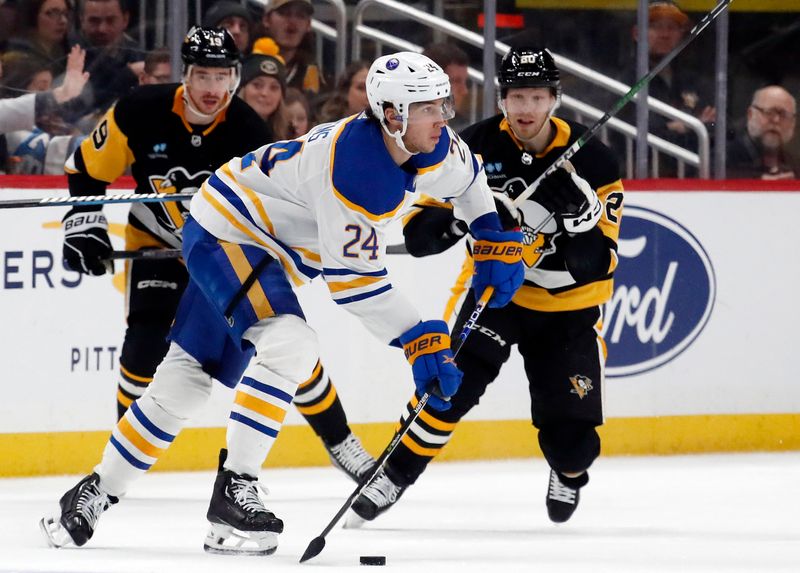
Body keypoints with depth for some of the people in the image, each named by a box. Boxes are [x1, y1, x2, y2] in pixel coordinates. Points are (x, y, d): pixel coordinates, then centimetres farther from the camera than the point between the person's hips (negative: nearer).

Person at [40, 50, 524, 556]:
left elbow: (467, 176, 18)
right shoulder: (355, 166, -34)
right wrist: (420, 340, -28)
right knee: (288, 344, -29)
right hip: (226, 231, -9)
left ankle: (101, 490, 25)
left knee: (189, 377, 14)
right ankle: (235, 488, -25)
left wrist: (497, 240, 8)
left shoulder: (431, 146, -8)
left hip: (265, 244, 9)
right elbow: (354, 278, -29)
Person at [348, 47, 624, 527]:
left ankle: (570, 471, 35)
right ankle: (397, 473, -13)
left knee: (571, 426, -1)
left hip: (569, 303, 0)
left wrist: (582, 218, -37)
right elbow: (420, 227, -12)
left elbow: (599, 264, -17)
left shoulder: (591, 161, -15)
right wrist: (462, 218, -33)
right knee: (454, 379, -25)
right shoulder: (478, 147, -12)